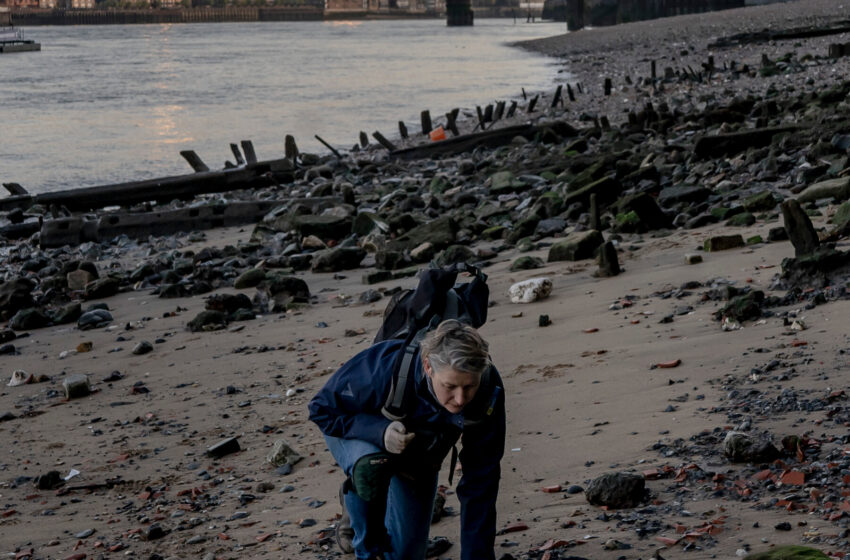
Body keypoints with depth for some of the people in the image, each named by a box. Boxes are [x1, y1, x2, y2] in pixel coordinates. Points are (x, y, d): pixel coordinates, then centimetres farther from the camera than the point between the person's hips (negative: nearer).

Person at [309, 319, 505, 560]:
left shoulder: (489, 393, -34)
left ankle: (356, 511, 34)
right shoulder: (385, 369, -43)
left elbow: (480, 482, -24)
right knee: (371, 466, -40)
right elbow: (321, 408, -27)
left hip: (418, 452, 3)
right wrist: (379, 431, -44)